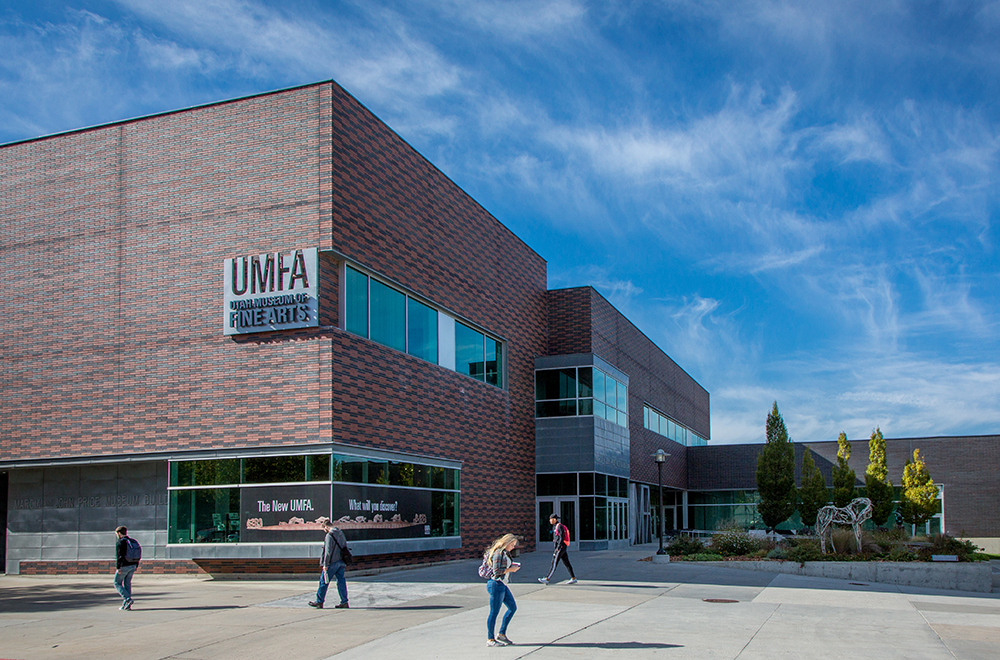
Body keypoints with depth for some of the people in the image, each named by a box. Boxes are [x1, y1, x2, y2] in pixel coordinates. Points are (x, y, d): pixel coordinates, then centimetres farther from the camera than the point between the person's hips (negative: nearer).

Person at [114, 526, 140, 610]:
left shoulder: (119, 542, -11)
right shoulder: (133, 541, 12)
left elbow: (119, 556, -18)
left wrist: (118, 567, -16)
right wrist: (136, 565, 18)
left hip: (123, 566, -7)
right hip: (132, 566, 7)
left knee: (117, 583, 6)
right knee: (127, 583, 14)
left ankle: (127, 598, -12)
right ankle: (126, 605, 12)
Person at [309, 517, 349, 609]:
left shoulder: (330, 535, -15)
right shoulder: (341, 533, 10)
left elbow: (328, 551, -19)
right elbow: (345, 547, 16)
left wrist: (325, 564, -16)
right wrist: (345, 562, 22)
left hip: (332, 563, -8)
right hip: (341, 562, 8)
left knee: (324, 581, 4)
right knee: (341, 581, 9)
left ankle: (319, 601, 12)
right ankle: (344, 602, 8)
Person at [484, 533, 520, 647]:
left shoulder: (504, 553, 13)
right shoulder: (498, 553, -17)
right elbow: (496, 571, -22)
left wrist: (512, 566, 7)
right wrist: (510, 569, -14)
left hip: (502, 585, 11)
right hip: (496, 584, -11)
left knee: (513, 607, 12)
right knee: (494, 612, -2)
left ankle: (502, 634, 19)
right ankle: (490, 640, 7)